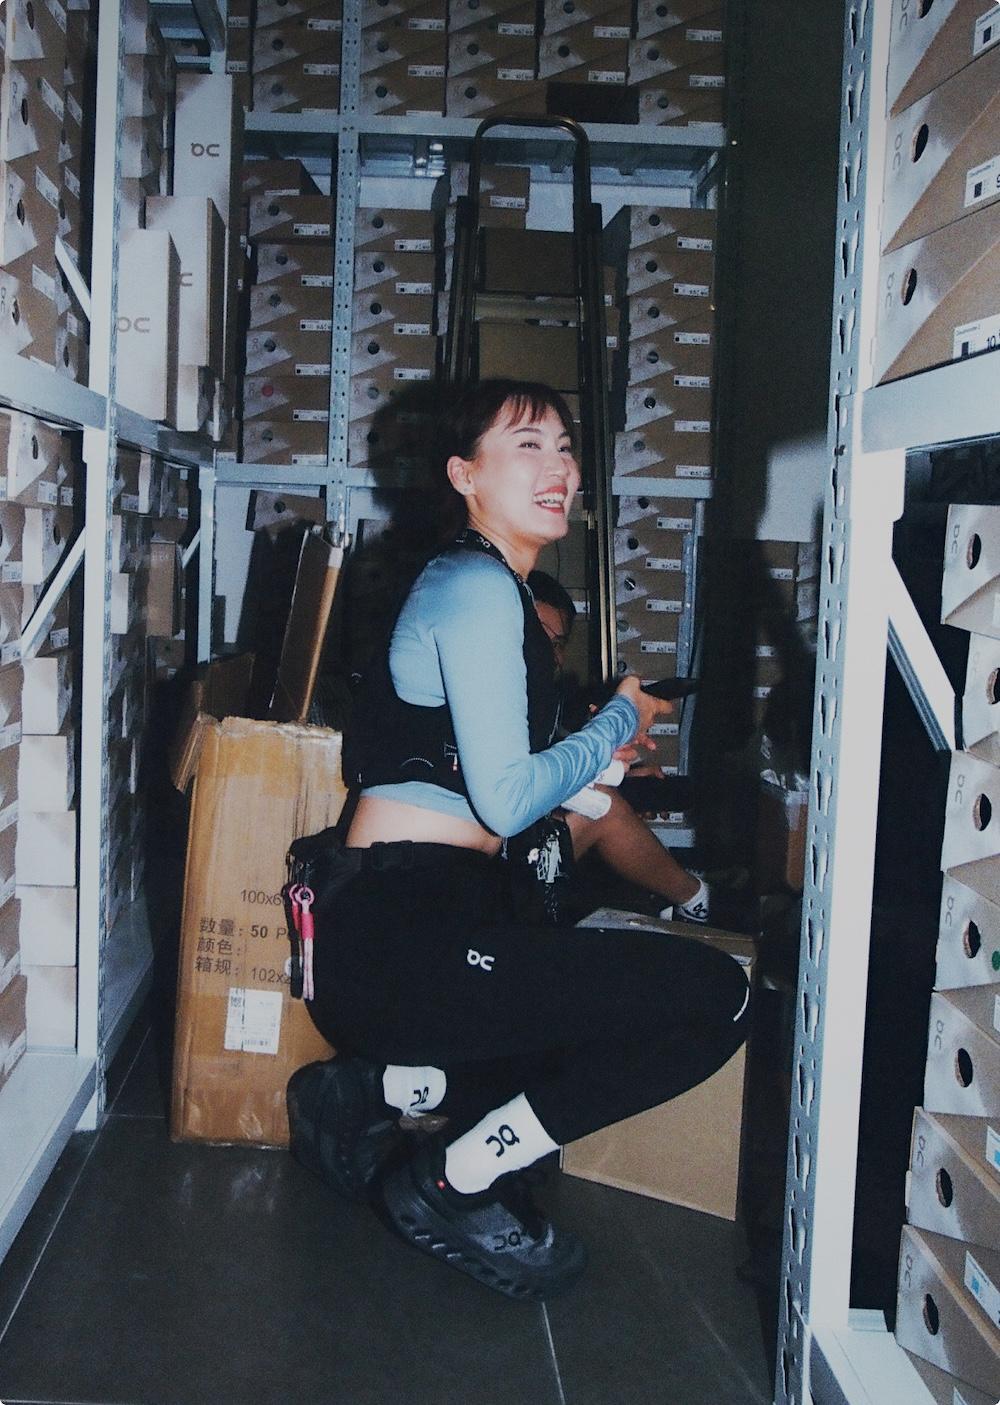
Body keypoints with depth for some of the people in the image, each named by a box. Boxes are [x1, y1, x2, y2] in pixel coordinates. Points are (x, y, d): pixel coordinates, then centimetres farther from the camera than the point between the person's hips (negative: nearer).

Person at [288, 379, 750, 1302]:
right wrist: (619, 723, 0)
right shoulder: (477, 587, -10)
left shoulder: (489, 589, 21)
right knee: (717, 998, -17)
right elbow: (504, 799, -17)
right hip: (401, 939, -10)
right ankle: (454, 1184, -7)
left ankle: (379, 1088, 13)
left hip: (417, 929, 10)